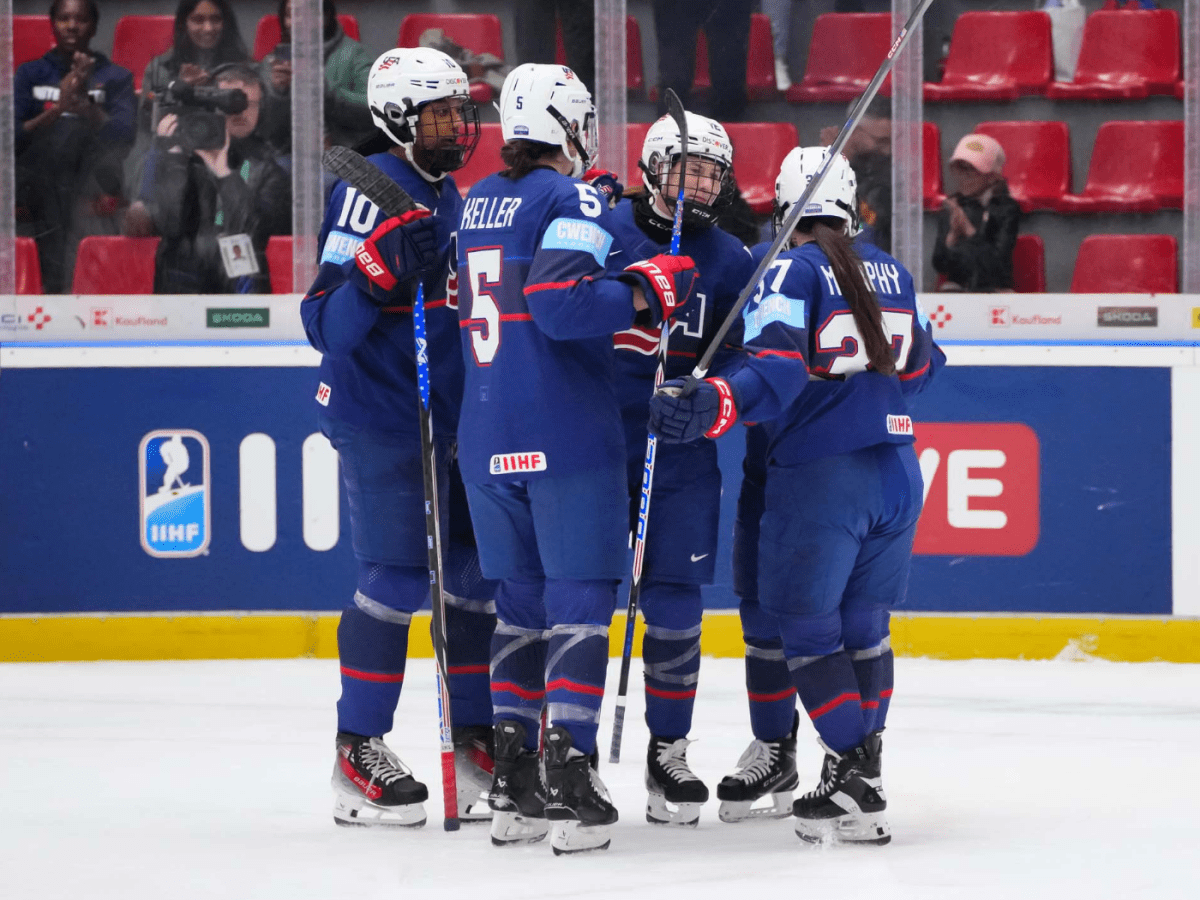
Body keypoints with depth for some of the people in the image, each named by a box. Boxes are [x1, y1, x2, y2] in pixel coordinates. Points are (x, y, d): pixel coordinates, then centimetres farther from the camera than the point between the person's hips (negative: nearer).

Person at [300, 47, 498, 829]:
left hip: (452, 417, 9)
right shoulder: (370, 193, -11)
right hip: (380, 418, -9)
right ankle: (359, 757, -3)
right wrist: (380, 272, -32)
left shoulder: (452, 200, 16)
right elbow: (327, 324, -17)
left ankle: (476, 745, 16)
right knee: (397, 578, -10)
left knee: (477, 574, 9)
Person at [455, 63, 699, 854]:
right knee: (581, 595, -3)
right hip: (566, 434, -7)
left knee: (520, 598, 14)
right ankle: (569, 779, -11)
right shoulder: (574, 201, -10)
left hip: (486, 441, 7)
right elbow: (561, 306, -22)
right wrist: (646, 290, -12)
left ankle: (513, 783, 12)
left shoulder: (477, 204, 14)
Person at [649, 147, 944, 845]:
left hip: (819, 477, -7)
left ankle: (856, 784, -9)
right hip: (897, 473, 7)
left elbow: (778, 365, -25)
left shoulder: (787, 268, -8)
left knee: (806, 630, -1)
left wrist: (714, 403, -39)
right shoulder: (892, 273, 11)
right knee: (863, 627, 14)